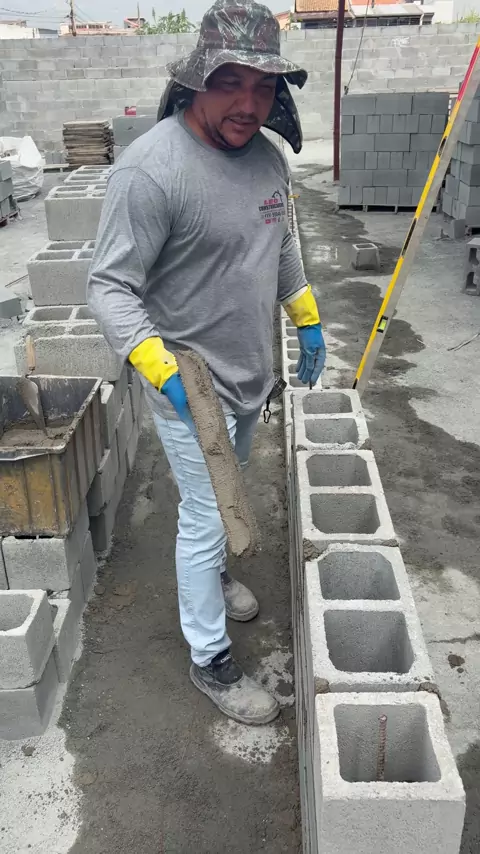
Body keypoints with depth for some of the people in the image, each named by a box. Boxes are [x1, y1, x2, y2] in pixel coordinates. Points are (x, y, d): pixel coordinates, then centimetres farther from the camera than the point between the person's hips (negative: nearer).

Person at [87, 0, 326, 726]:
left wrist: (309, 319, 19)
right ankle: (211, 662, 23)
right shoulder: (151, 169, -24)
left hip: (252, 372, 8)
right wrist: (157, 363, -35)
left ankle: (210, 574, 55)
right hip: (190, 384, -7)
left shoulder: (267, 155, 1)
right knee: (207, 517, 2)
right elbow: (109, 286, -23)